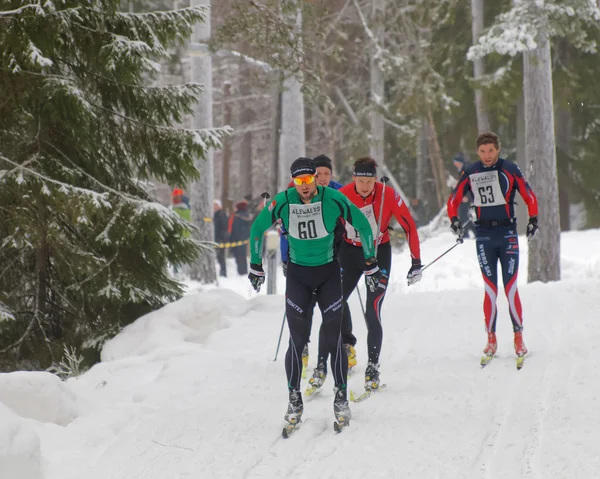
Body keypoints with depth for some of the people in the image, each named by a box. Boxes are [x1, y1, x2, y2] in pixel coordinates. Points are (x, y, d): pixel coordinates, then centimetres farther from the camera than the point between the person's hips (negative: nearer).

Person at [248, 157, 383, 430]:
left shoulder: (333, 199, -17)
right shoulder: (282, 202, -15)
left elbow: (363, 226, -3)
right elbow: (258, 229, 2)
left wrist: (370, 264, 3)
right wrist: (256, 266, 8)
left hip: (329, 273, -1)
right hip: (297, 274, 1)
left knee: (333, 338, -4)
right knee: (297, 340, -4)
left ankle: (341, 399, 10)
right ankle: (294, 401, 8)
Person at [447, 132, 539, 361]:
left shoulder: (510, 170, -2)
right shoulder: (470, 173, 2)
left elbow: (529, 196, 3)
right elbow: (453, 200, 7)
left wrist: (533, 219, -9)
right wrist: (454, 219, -11)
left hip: (508, 234, -1)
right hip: (484, 236, 1)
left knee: (511, 288, -5)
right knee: (490, 290, 1)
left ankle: (518, 337, 2)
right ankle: (491, 339, 6)